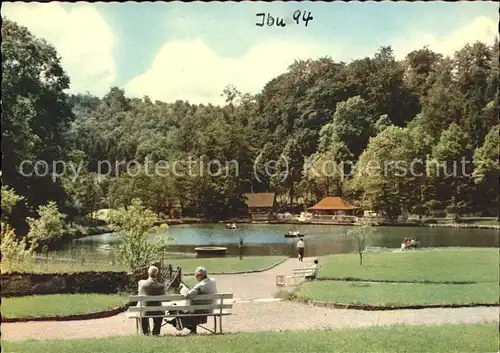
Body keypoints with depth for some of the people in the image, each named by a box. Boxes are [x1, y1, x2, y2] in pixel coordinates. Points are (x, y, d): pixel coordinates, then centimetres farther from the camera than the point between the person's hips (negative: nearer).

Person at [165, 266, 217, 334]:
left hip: (202, 310, -8)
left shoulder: (200, 286, -26)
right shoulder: (213, 281, -1)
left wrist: (183, 287, -12)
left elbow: (188, 295, -30)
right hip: (211, 309, 8)